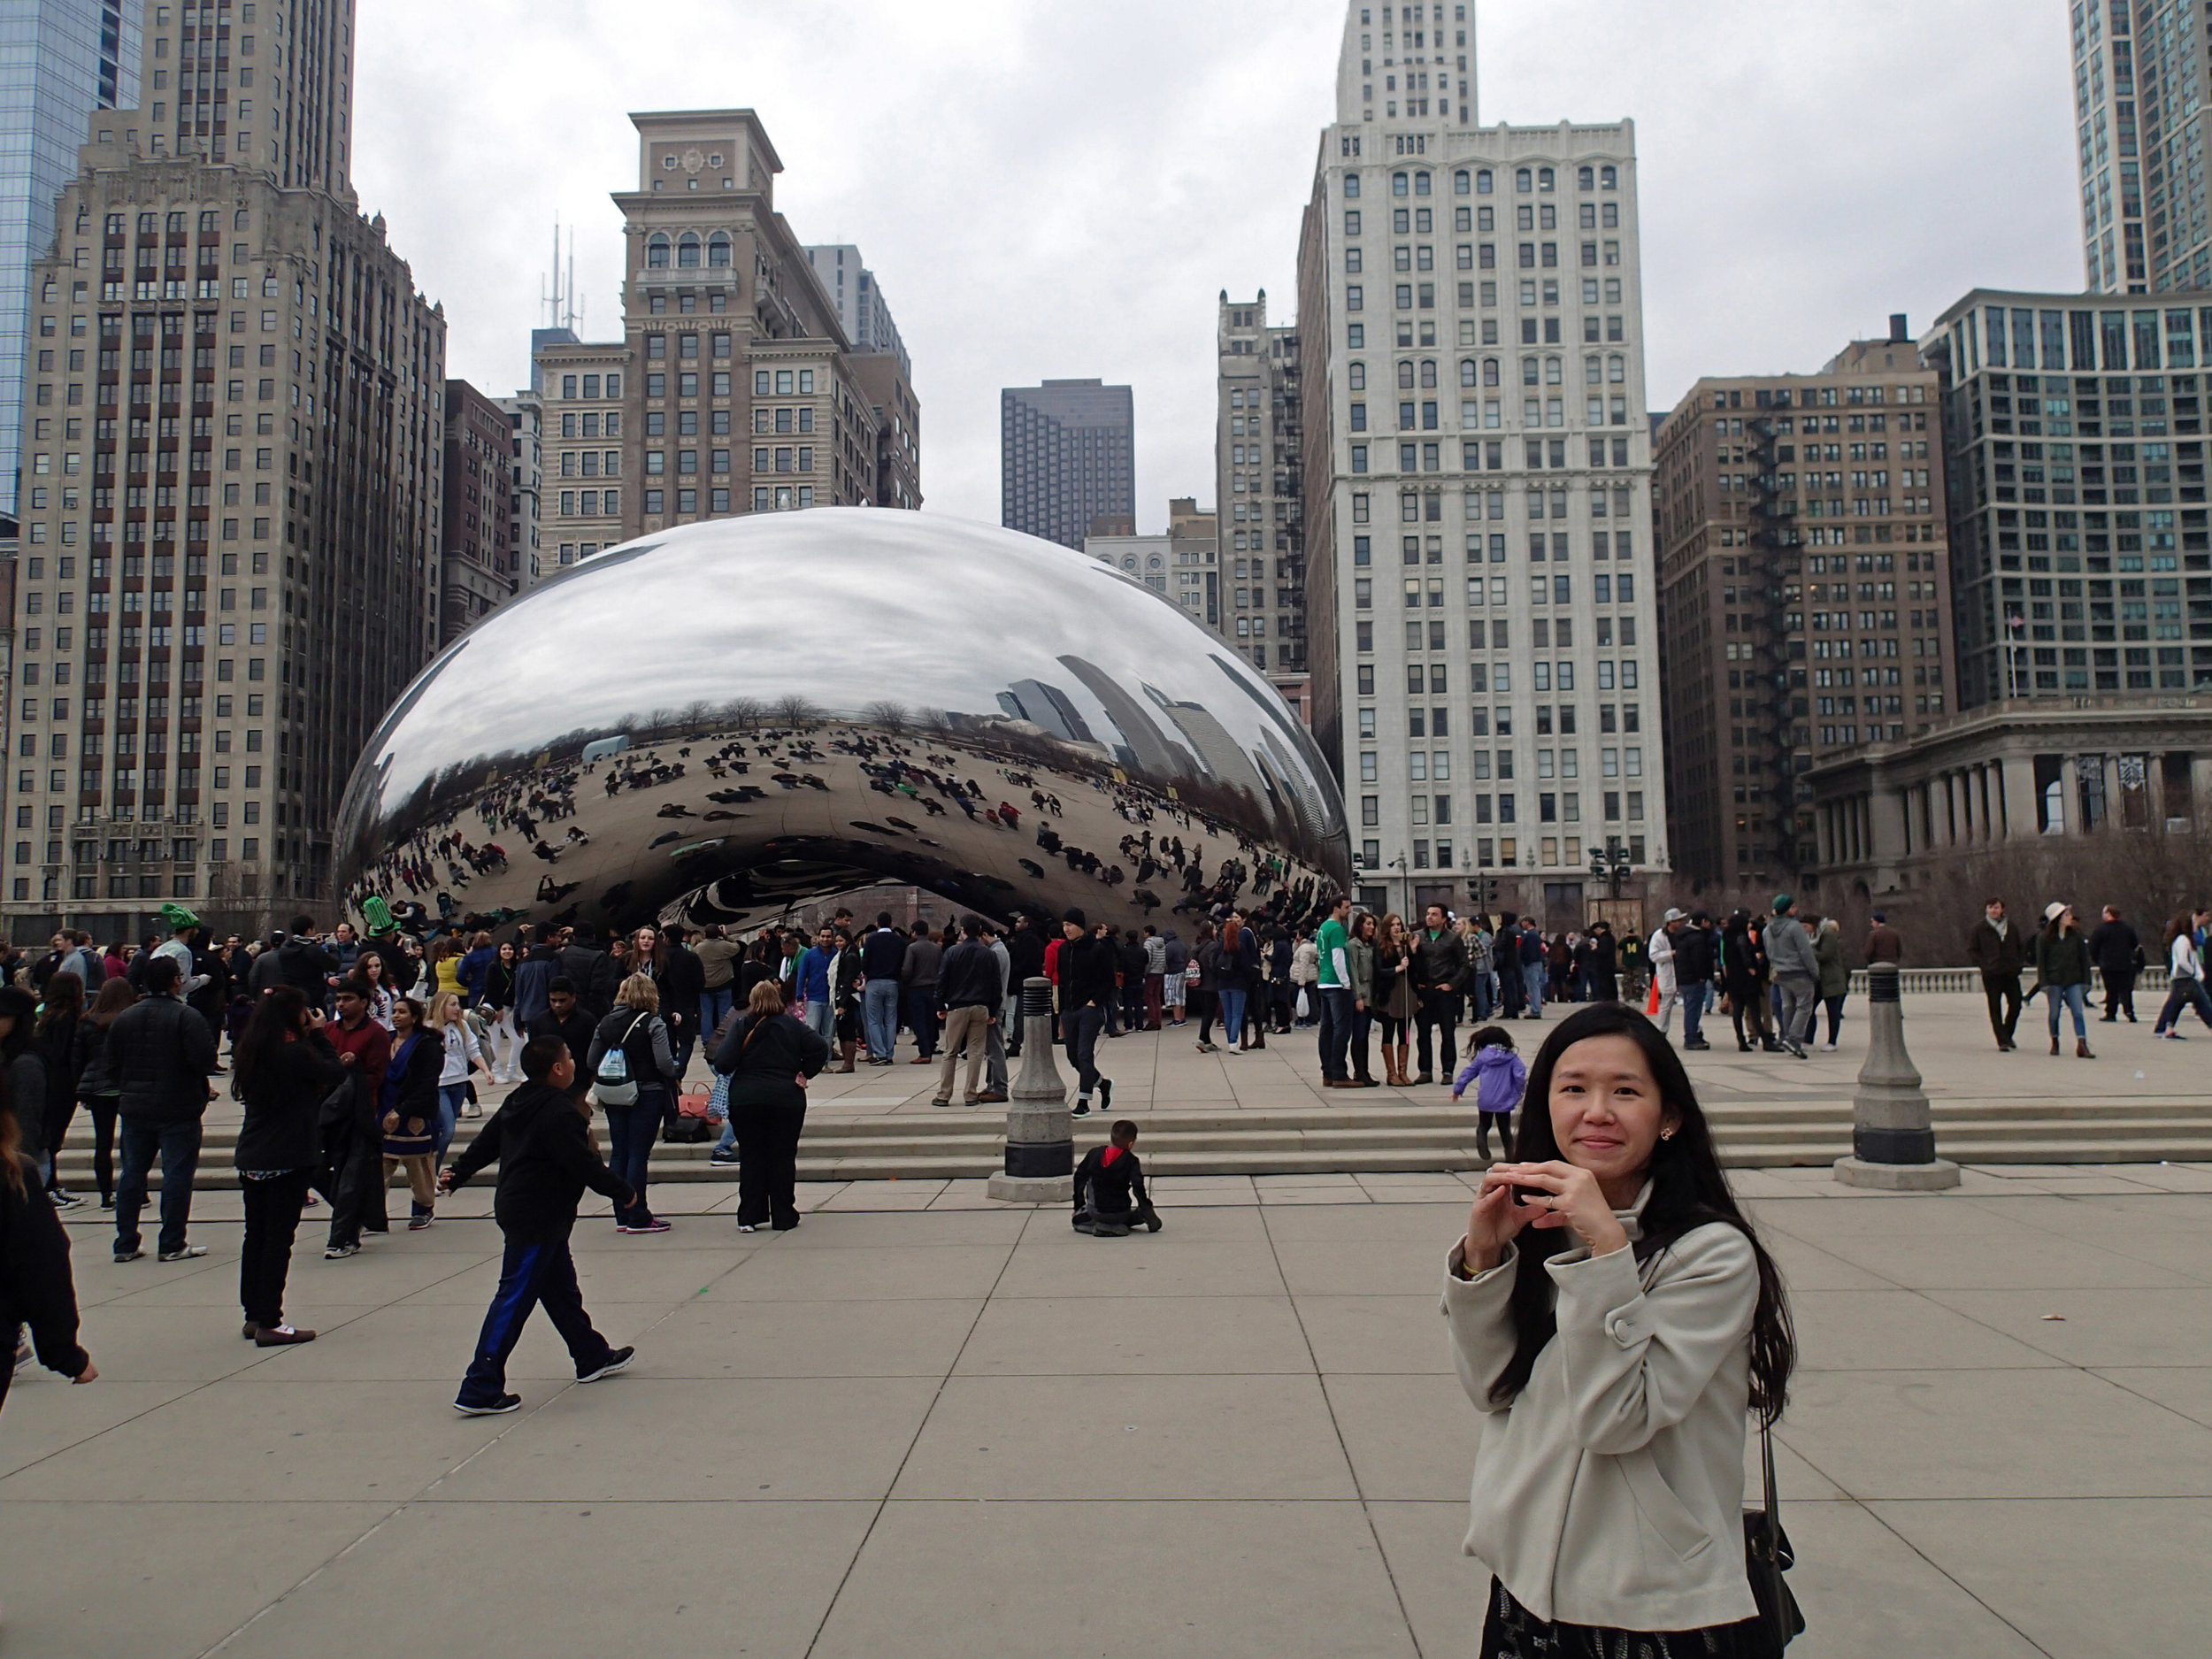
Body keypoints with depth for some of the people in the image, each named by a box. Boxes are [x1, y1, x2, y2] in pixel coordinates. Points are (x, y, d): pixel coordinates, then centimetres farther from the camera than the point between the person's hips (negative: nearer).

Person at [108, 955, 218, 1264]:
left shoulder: (124, 1018, 5)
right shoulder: (186, 1016, -14)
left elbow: (112, 1064, 11)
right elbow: (205, 1060, -20)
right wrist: (202, 1088, 1)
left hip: (134, 1108, 6)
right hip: (178, 1109, -6)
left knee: (132, 1173, 12)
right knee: (177, 1174, 0)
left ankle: (126, 1244, 16)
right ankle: (173, 1244, 1)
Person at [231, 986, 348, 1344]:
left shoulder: (249, 1050, 6)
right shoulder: (295, 1052, -17)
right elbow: (337, 1074, -7)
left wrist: (311, 1037, 9)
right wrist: (318, 1035, -1)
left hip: (251, 1158, 8)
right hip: (287, 1158, -7)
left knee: (255, 1235, 15)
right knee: (278, 1237, -2)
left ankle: (254, 1316, 23)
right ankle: (269, 1324, 1)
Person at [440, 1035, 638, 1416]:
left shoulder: (517, 1103, 8)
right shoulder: (560, 1113, -22)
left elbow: (485, 1142, 18)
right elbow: (584, 1165, -20)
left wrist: (457, 1174, 30)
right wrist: (623, 1192, -8)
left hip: (517, 1209, 11)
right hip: (537, 1219, -11)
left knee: (561, 1287, 20)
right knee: (514, 1300, -7)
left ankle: (593, 1357, 34)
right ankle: (480, 1390, -4)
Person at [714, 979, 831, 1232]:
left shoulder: (740, 1026, -2)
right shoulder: (793, 1026, 1)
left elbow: (722, 1063, -11)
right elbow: (820, 1049, -10)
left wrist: (738, 1073, 9)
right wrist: (804, 1073, 2)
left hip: (745, 1100, 0)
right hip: (787, 1099, 0)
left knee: (750, 1157, 8)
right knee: (783, 1158, 7)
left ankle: (750, 1217, 7)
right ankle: (784, 1217, 9)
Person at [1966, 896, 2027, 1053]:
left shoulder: (2012, 928, 10)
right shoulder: (1979, 929, 0)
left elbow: (2021, 946, 21)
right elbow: (1971, 950, 2)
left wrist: (2020, 962, 6)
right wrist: (1983, 964, -9)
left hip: (2011, 973, 3)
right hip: (1991, 974, -3)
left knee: (2015, 1005, 3)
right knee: (1995, 1008, -2)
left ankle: (2007, 1035, 24)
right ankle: (2002, 1041, 2)